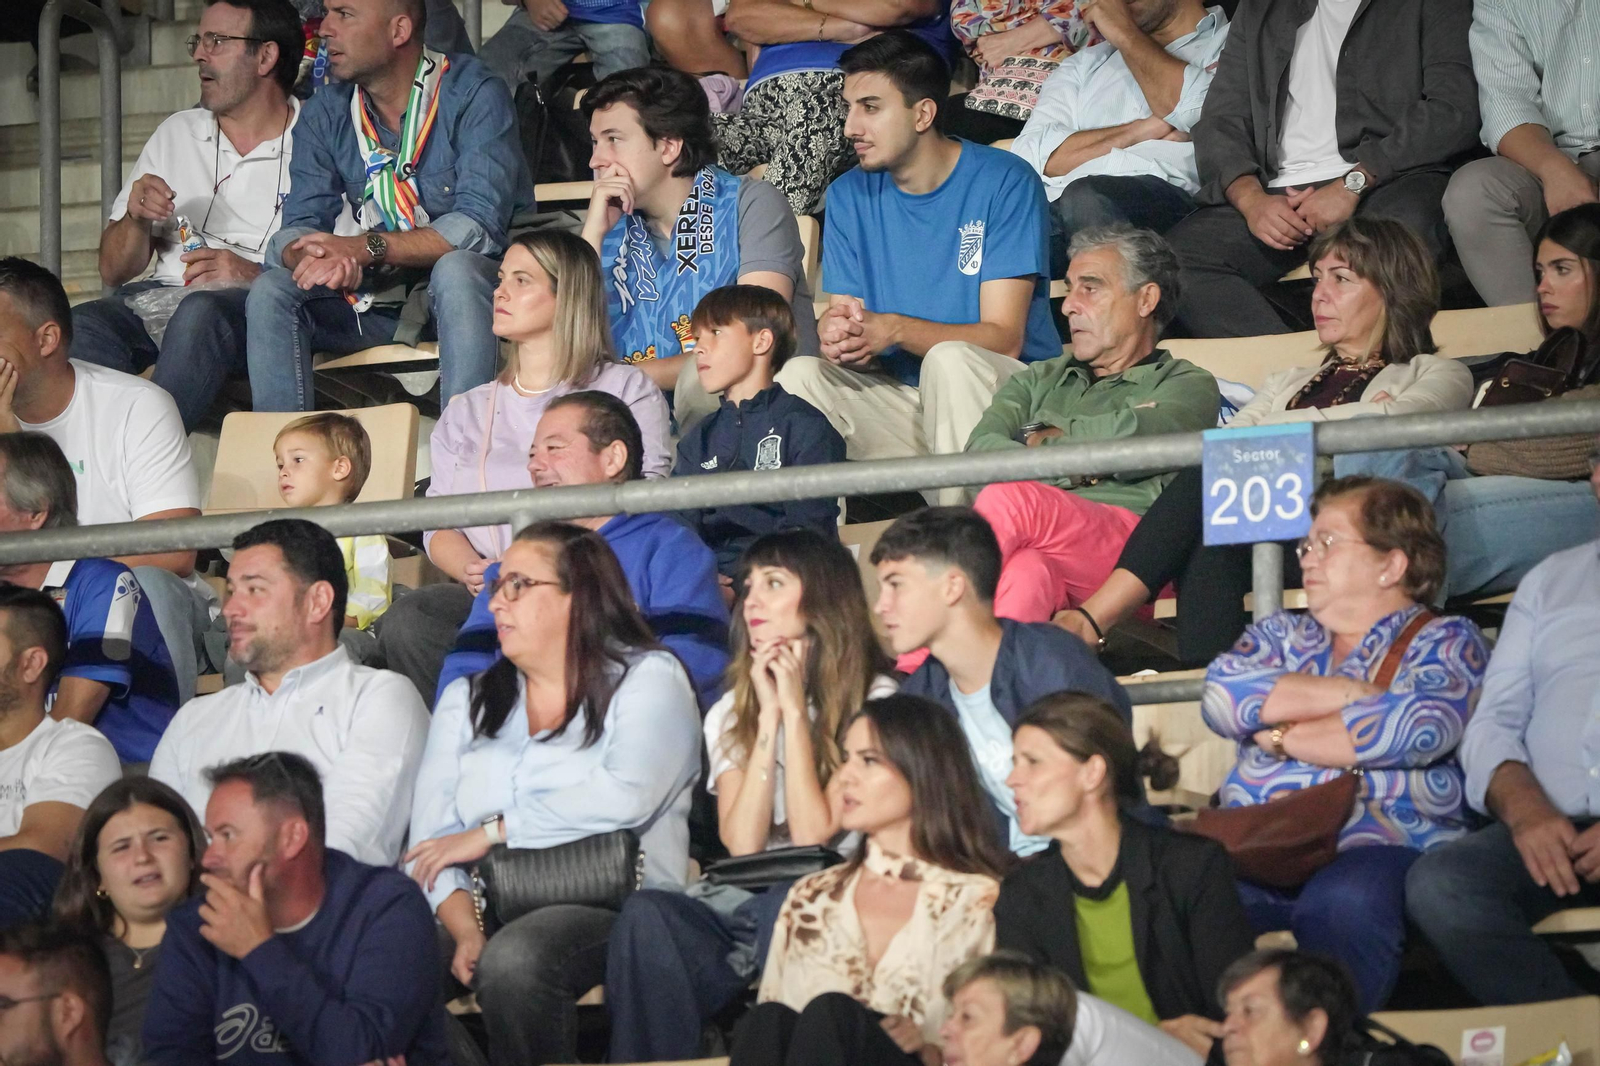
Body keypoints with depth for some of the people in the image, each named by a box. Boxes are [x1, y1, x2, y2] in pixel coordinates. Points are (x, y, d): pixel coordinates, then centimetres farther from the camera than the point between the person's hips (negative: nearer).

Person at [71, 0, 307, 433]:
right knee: (81, 325, -29)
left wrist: (256, 276, -17)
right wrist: (136, 219, 0)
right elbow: (113, 271, 22)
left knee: (200, 312, -39)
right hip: (158, 297, 4)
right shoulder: (176, 134, 23)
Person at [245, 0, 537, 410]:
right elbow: (299, 226, -2)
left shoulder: (474, 95, -14)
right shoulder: (327, 111, 3)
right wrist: (310, 257, -29)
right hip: (377, 294, 5)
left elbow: (481, 226, -23)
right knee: (271, 290, -18)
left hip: (470, 283, -5)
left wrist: (368, 248, -30)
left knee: (455, 270, -37)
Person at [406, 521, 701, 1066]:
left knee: (515, 957, -37)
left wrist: (491, 832, -8)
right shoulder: (467, 700, 22)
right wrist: (465, 931, -11)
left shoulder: (647, 678, 7)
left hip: (611, 905, -4)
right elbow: (432, 836, 9)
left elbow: (627, 796, -13)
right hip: (491, 916, 4)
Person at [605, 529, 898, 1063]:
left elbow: (813, 836, -9)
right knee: (645, 914, -29)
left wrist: (795, 709, -6)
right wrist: (769, 716, -2)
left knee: (782, 906, -40)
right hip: (742, 907, 4)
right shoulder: (730, 714, 17)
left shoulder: (874, 701, 3)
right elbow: (741, 846, 0)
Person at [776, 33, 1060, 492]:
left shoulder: (1004, 183, -8)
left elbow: (1003, 338, -14)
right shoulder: (849, 196, 8)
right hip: (900, 399, 4)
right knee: (799, 374, -21)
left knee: (950, 359, -35)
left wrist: (895, 330, -29)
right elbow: (840, 316, 2)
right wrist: (837, 332, -24)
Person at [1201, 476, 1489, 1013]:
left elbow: (1418, 729, -10)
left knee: (1341, 902, -39)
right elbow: (1222, 696, 5)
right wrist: (1352, 693, 0)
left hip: (1383, 843, -4)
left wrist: (1284, 736, 0)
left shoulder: (1444, 642, 12)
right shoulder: (1281, 635, 27)